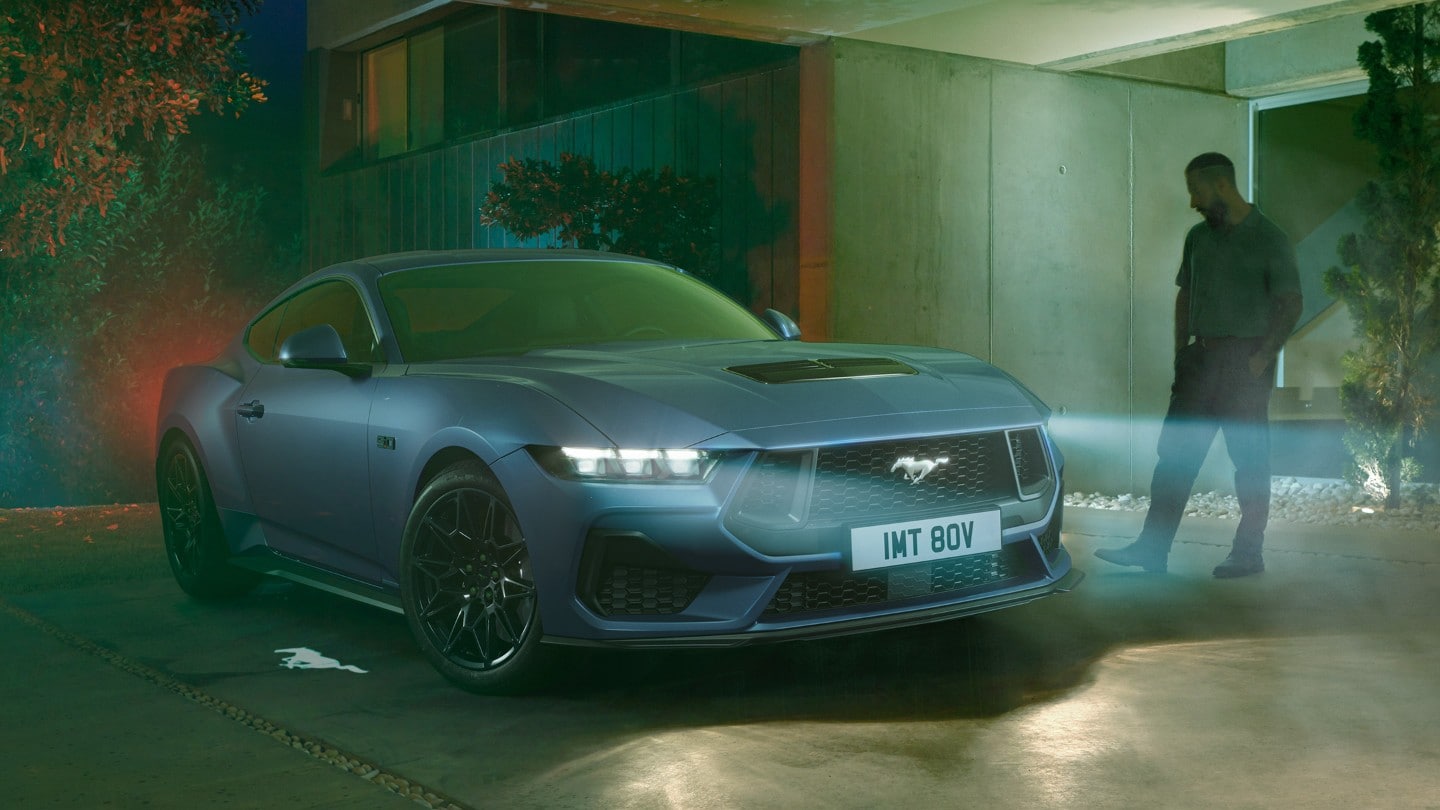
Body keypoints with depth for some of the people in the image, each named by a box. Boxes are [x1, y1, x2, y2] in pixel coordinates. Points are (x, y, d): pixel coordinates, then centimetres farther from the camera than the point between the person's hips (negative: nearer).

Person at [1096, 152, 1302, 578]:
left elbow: (1291, 304, -8)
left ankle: (1249, 552, 9)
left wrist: (1264, 356, -16)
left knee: (1250, 459, 0)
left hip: (1245, 362, -6)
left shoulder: (1269, 240, -6)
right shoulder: (1198, 237, 13)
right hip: (1200, 359, 6)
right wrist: (1181, 351, 9)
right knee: (1175, 452, 2)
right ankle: (1152, 547, 2)